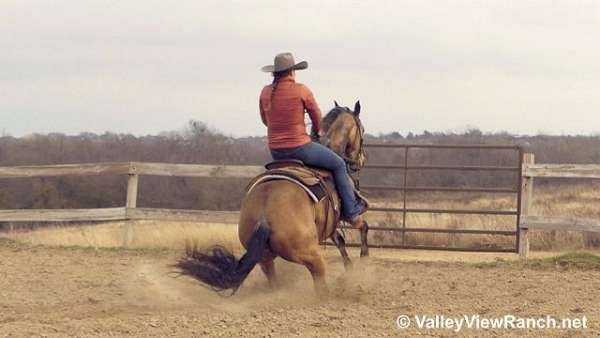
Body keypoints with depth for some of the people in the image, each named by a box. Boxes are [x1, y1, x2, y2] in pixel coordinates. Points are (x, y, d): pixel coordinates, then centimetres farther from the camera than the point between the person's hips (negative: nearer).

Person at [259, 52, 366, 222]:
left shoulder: (266, 92, 0)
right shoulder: (301, 91, -13)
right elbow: (317, 118, 1)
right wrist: (316, 131, 23)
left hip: (275, 151, 6)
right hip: (300, 148, -6)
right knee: (338, 165, 15)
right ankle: (350, 210, 19)